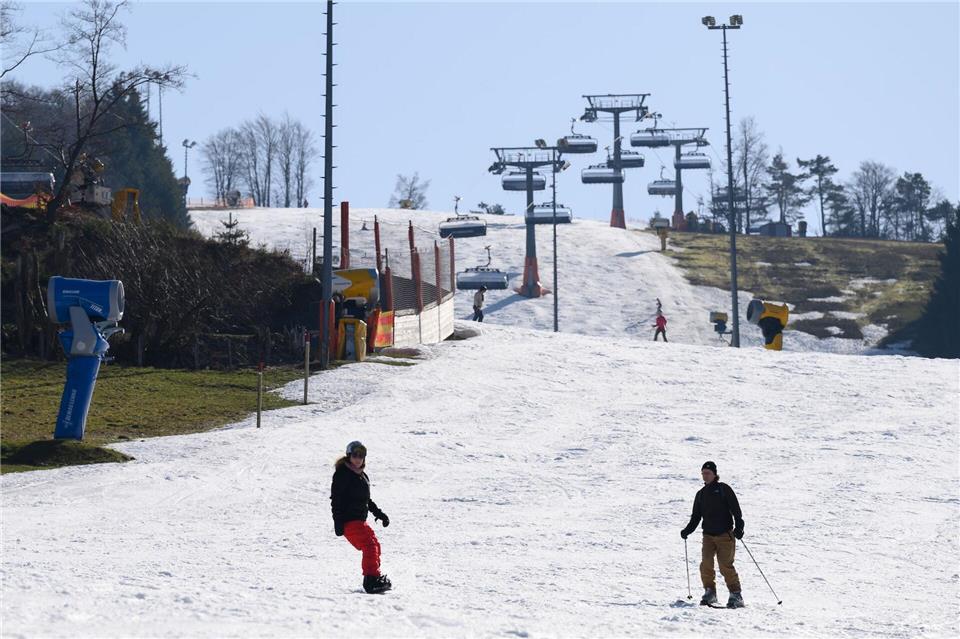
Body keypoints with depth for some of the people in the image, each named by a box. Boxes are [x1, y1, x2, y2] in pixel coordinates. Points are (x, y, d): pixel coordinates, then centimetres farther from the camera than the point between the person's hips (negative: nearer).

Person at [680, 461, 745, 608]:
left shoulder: (723, 489, 1)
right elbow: (696, 517, 19)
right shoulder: (701, 494, 17)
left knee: (725, 566, -11)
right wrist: (687, 530, 4)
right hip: (708, 535, 5)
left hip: (725, 535, -5)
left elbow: (736, 509, -4)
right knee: (706, 565, -10)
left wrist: (739, 527, -16)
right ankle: (709, 593, 1)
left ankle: (736, 595, -4)